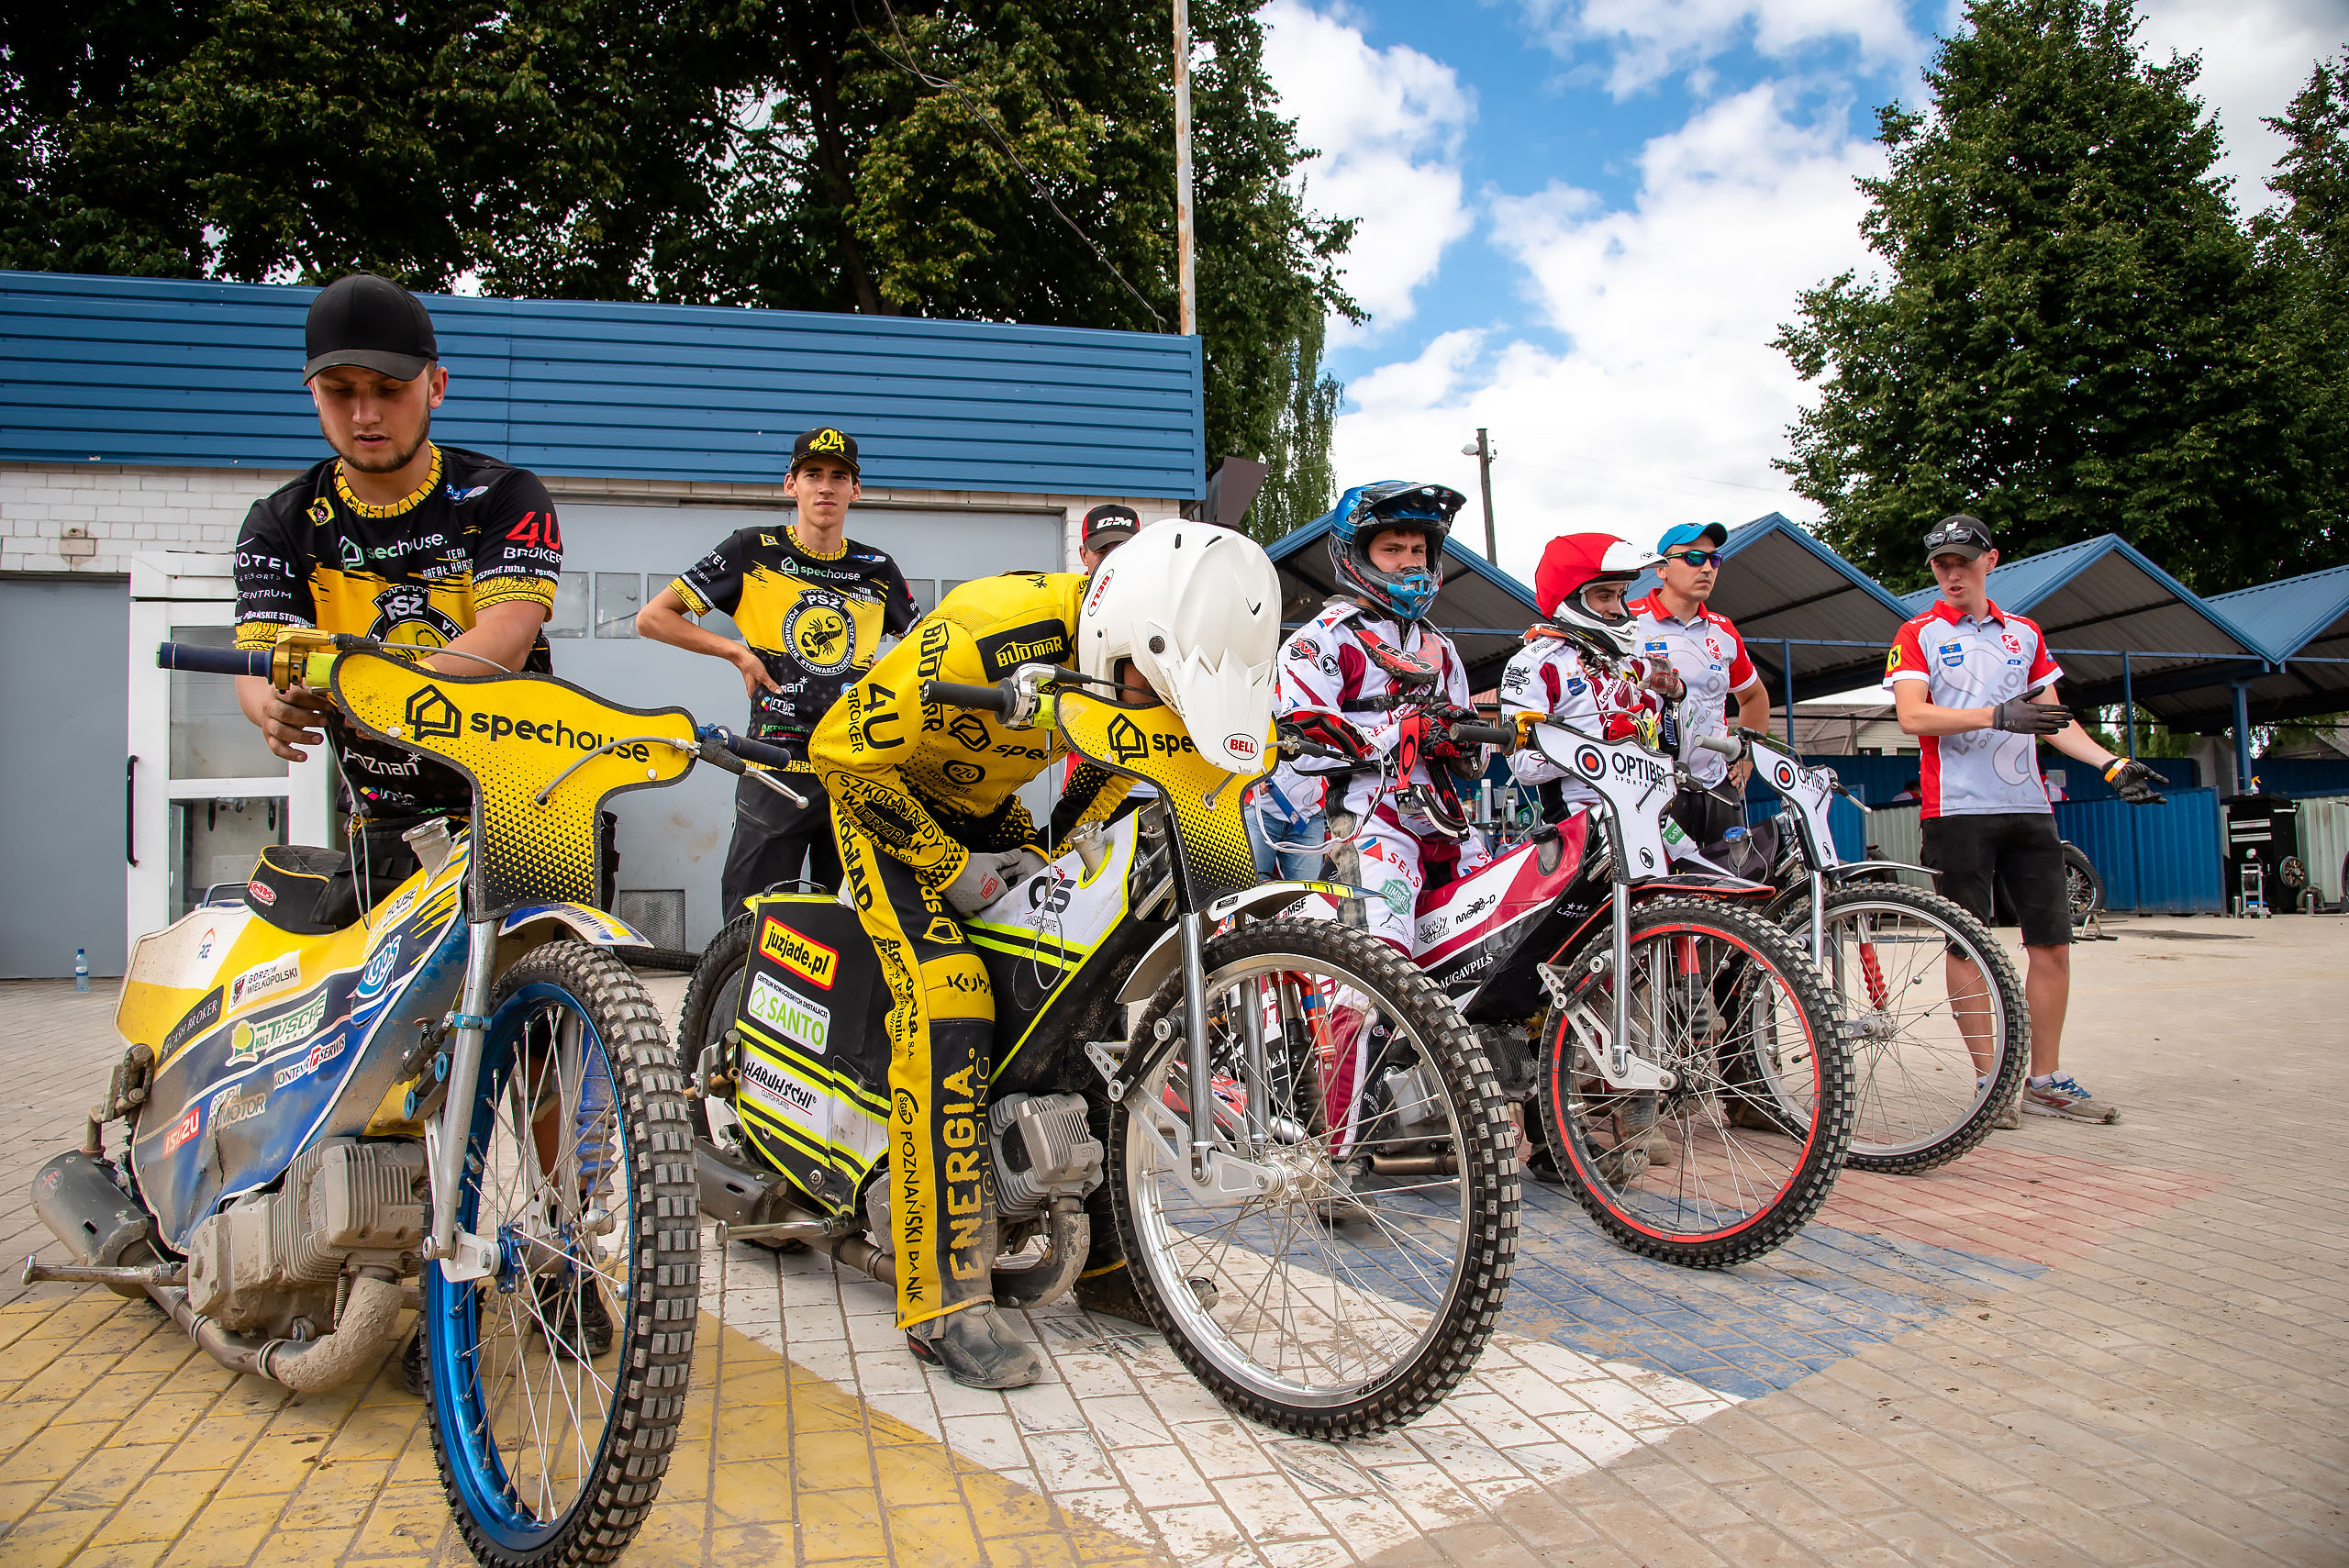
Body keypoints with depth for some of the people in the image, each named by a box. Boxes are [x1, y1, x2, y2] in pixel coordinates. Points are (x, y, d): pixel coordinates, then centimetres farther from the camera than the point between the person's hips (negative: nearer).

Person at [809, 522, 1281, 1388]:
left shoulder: (1151, 663, -13)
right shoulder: (988, 636, -36)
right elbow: (841, 748, -25)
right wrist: (949, 867, -21)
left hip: (988, 807, 7)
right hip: (885, 795, -6)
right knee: (948, 1004, -25)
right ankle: (944, 1300, -19)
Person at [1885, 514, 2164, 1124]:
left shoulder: (2025, 633, 17)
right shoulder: (1919, 634, 3)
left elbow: (2052, 718, 18)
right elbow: (1913, 714, -10)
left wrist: (2112, 764, 5)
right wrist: (1997, 716, -22)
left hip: (2028, 806, 5)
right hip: (1958, 807, -4)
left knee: (2052, 941, 3)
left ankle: (2046, 1080, 12)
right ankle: (1989, 1079, 5)